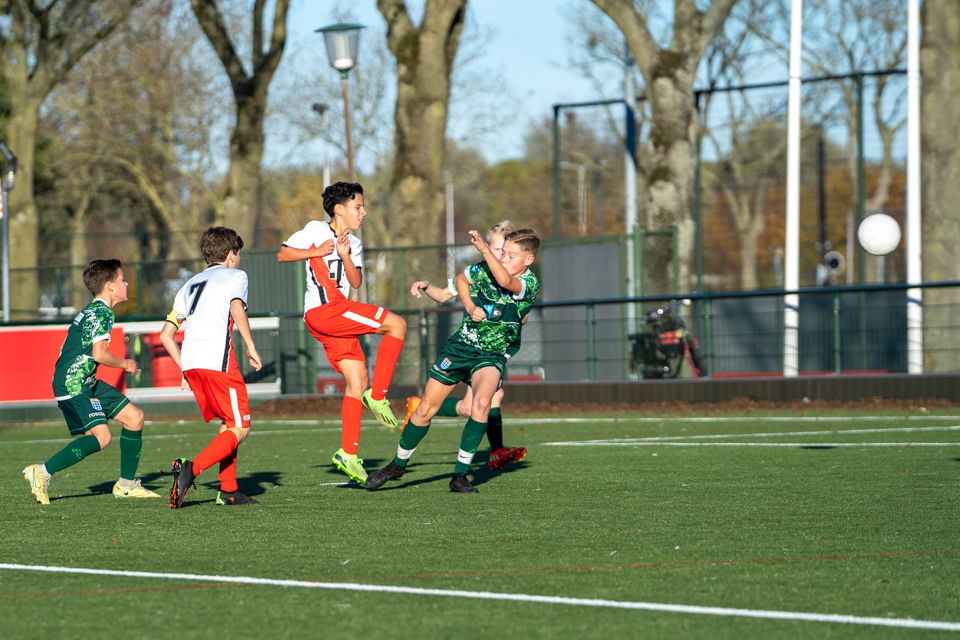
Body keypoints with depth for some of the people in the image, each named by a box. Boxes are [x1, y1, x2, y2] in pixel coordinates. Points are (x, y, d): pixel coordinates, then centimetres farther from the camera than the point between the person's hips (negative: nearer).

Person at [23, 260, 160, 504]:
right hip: (73, 384, -11)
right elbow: (99, 354, -21)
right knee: (101, 437, -20)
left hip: (87, 383, 11)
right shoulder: (102, 313, -13)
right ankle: (42, 473, -16)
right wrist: (125, 364, -5)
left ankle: (127, 484, 15)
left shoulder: (92, 310, 18)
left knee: (135, 417, 9)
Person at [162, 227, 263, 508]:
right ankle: (191, 469, -21)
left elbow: (166, 335, 22)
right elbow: (237, 308, -13)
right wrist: (251, 347, -9)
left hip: (190, 359, 7)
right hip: (218, 358, -7)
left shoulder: (191, 284, 27)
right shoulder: (235, 275, 10)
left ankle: (229, 491, 12)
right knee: (239, 429, -2)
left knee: (228, 423, 18)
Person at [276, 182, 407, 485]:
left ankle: (348, 453, 4)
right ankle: (377, 395, -12)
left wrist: (345, 256, -6)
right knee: (397, 324, -12)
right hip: (324, 309, -9)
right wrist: (317, 252, -10)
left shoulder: (354, 243, 23)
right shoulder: (316, 230, 3)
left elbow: (356, 282, 10)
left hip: (336, 317, 9)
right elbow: (282, 254, 1)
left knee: (357, 379, 4)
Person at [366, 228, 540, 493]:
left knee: (482, 402, -31)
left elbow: (505, 281, -40)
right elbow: (462, 280, 16)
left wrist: (483, 247, -40)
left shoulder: (530, 284, -17)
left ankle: (460, 474, -20)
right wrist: (470, 308, -1)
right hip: (460, 346, 3)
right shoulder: (485, 267, -6)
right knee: (426, 409, 5)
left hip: (491, 356, -3)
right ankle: (398, 464, 28)